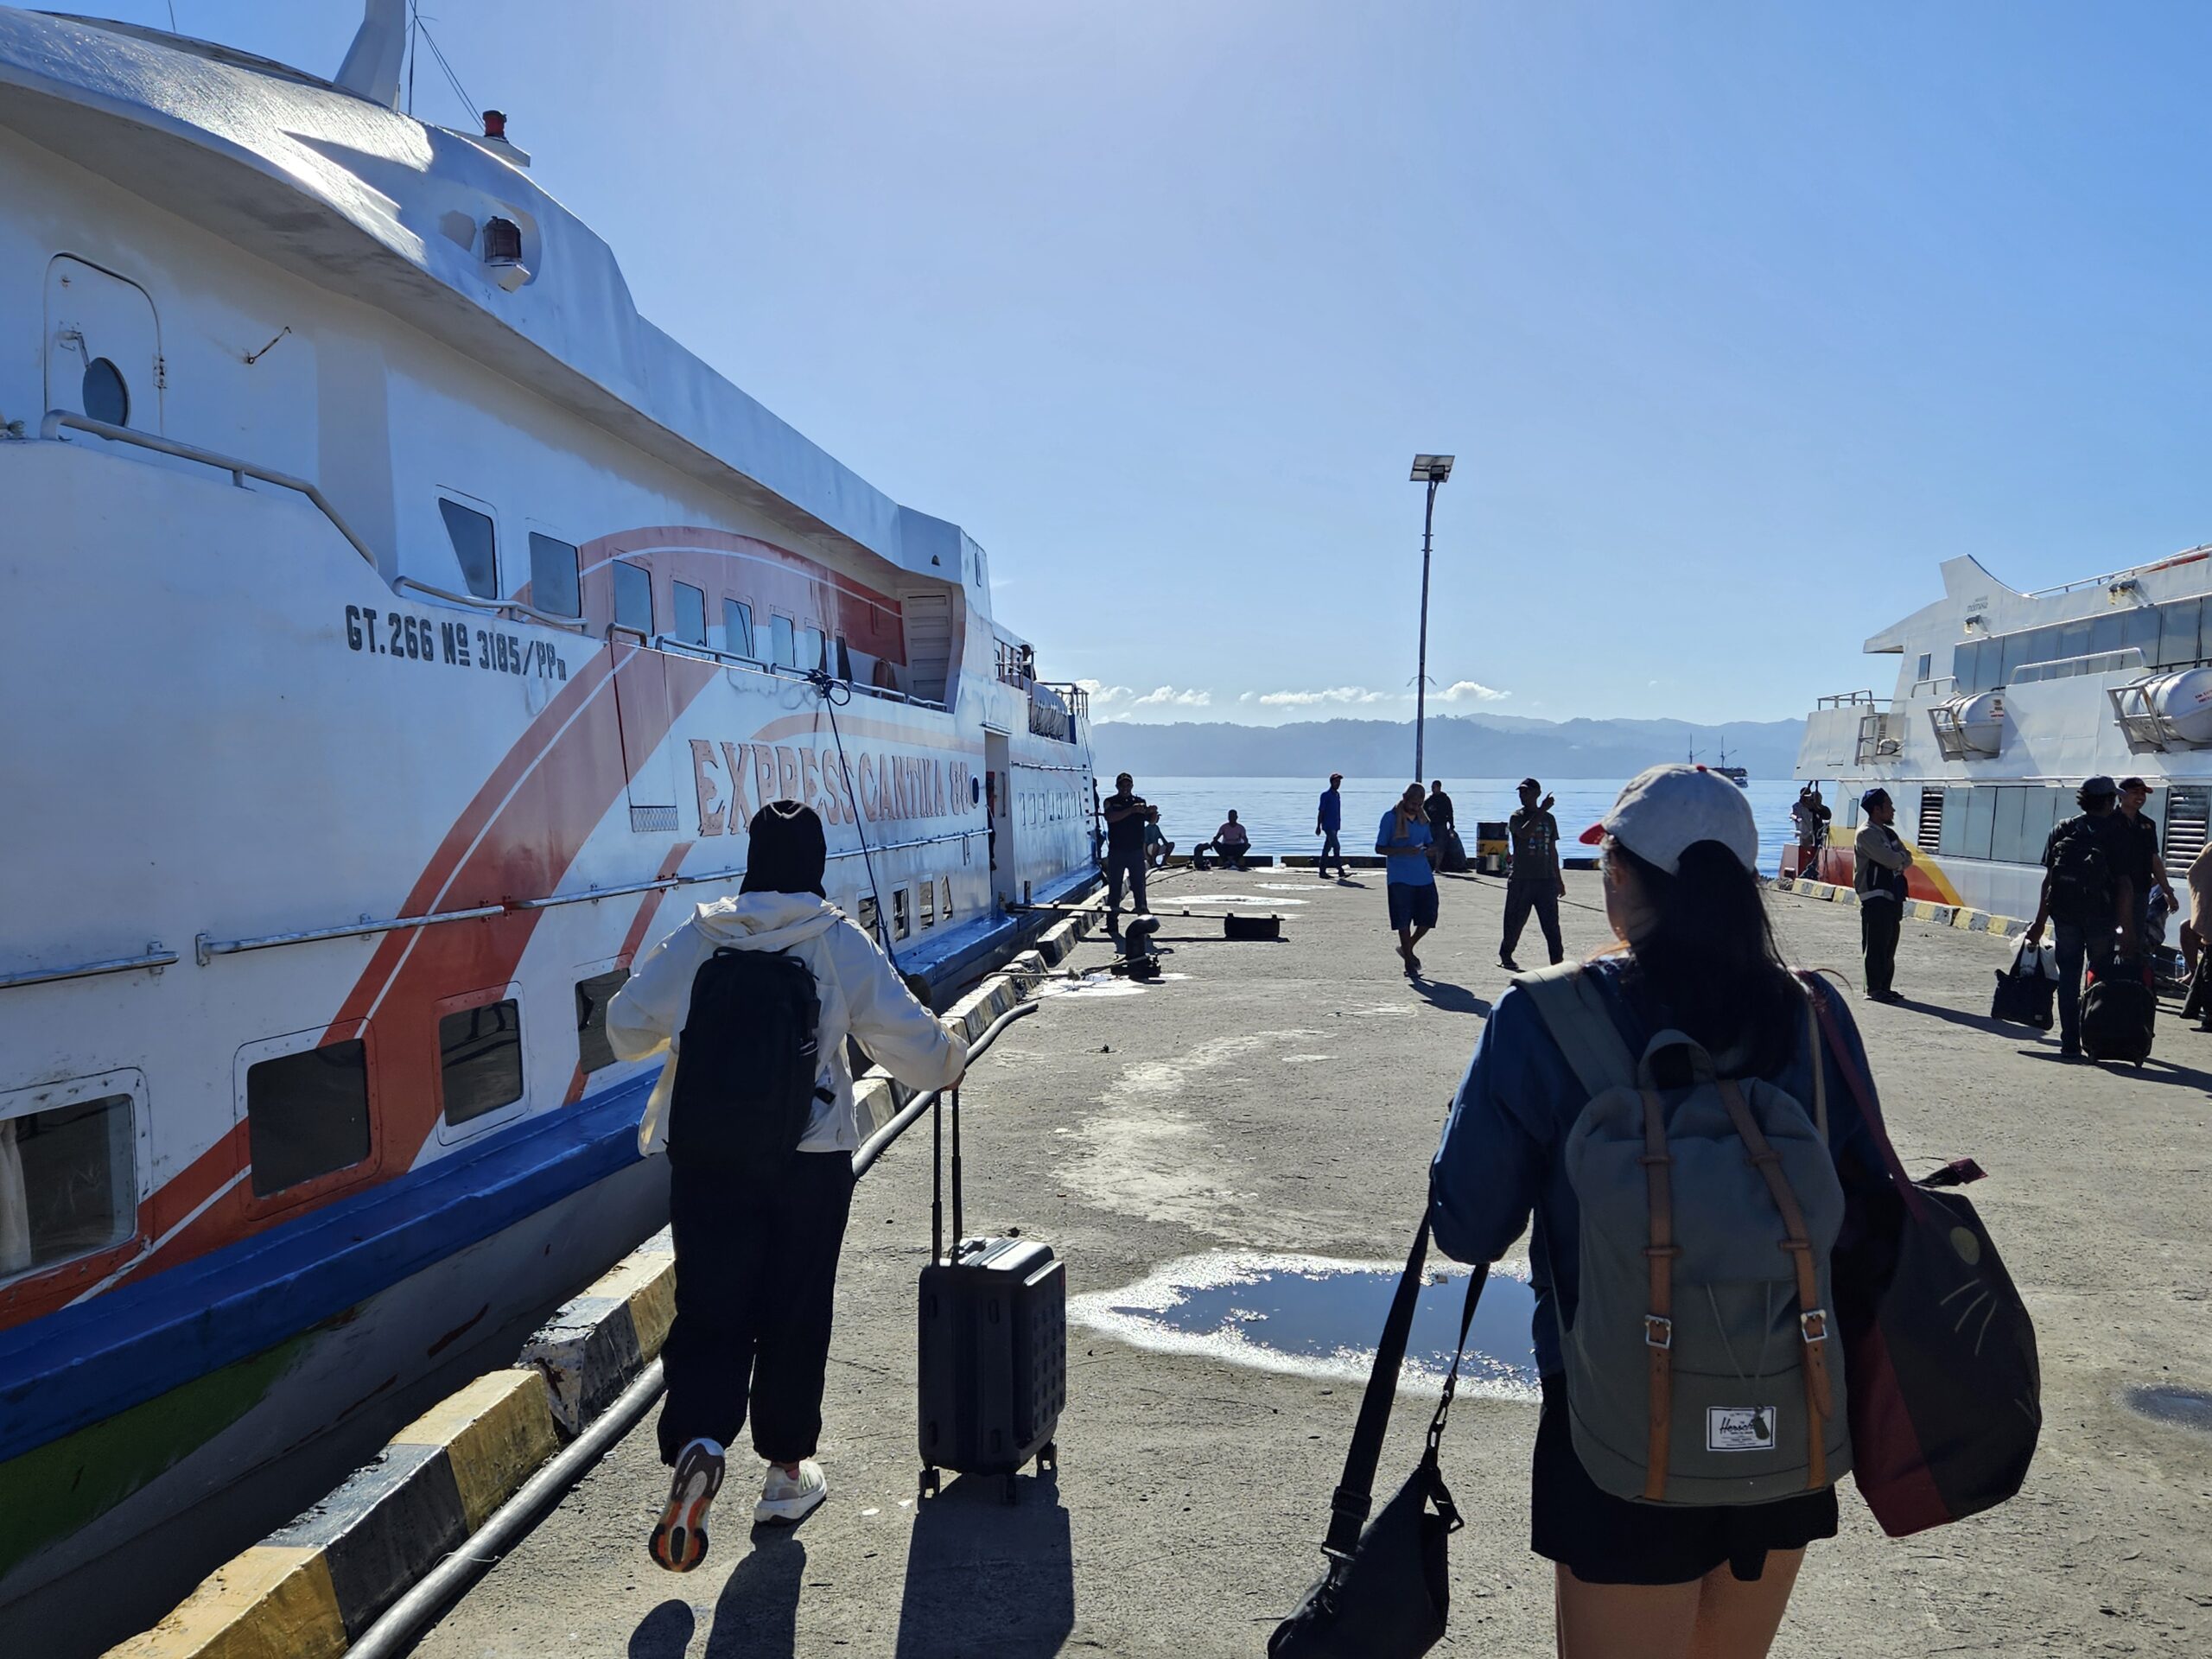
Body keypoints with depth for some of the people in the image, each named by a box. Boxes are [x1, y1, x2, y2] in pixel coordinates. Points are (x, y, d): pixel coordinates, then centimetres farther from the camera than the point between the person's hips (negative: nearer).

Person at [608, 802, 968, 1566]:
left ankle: (697, 1443, -15)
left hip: (706, 1157, 1)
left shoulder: (697, 938, 0)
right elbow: (907, 1034, -3)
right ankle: (787, 1471, 25)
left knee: (707, 1309, 8)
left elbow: (626, 1027, 4)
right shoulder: (840, 943, -5)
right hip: (811, 1159, -1)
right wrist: (950, 1061, 18)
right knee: (795, 1314, 13)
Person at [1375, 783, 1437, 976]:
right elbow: (1379, 848, -5)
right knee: (1404, 920, -2)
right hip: (1400, 878, -5)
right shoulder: (1391, 817, -4)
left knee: (1428, 917, 4)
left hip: (1424, 876, 5)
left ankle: (1407, 949, 28)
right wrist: (1403, 851, -19)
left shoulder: (1423, 817, 11)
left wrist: (1427, 850, -4)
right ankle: (1409, 963, 11)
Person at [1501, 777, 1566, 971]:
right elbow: (1524, 832, -25)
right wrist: (1542, 810, -25)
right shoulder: (1517, 817, -1)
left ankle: (1558, 960, -2)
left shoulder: (1549, 818, 12)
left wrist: (1559, 879, 16)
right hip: (1521, 879, -3)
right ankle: (1505, 956, 21)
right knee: (1515, 921, 4)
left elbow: (1552, 850, 17)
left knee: (1551, 924, -2)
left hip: (1546, 879, 3)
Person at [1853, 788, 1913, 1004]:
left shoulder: (1889, 833, 17)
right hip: (1875, 898, -8)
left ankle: (1884, 987, 15)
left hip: (1893, 896, 8)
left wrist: (1898, 861, -9)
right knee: (1877, 945, -7)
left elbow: (1907, 860, 11)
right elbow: (1891, 860, -20)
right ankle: (1874, 988, -3)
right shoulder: (1866, 834, -11)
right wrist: (1901, 858, 1)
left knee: (1889, 945, 10)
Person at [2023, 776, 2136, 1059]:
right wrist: (2126, 928, -5)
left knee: (2068, 977, 7)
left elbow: (2048, 879, 1)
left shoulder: (2062, 830, 3)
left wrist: (2039, 923, 5)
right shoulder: (2119, 835, -5)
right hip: (2101, 916, -2)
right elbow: (2125, 885, -9)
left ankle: (2070, 1042, 6)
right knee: (2101, 978, 10)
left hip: (2064, 914, 2)